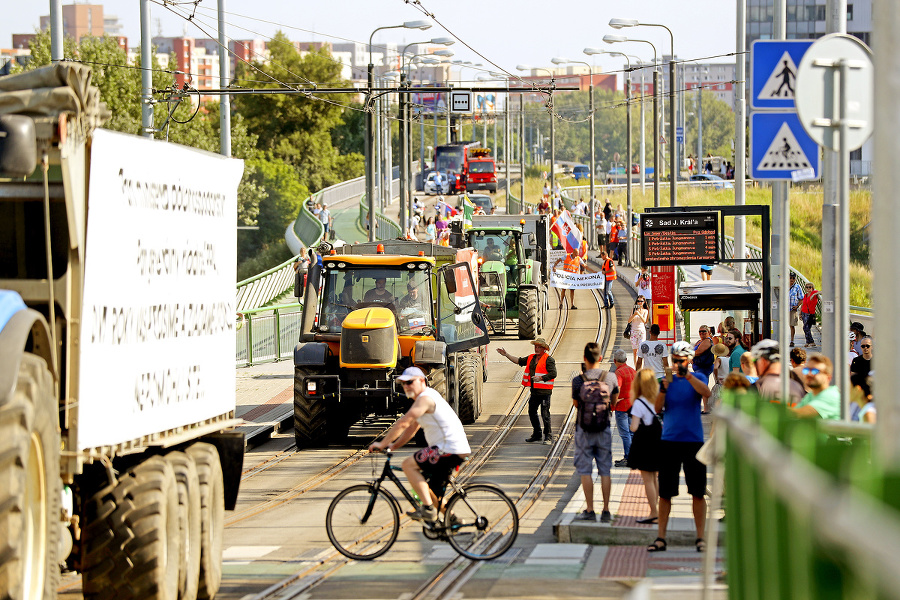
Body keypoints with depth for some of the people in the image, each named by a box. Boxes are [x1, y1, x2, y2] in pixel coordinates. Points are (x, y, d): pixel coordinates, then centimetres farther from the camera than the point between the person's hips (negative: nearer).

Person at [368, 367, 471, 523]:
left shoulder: (425, 398, -13)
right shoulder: (428, 397, 21)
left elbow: (403, 423, -20)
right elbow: (411, 428, 24)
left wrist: (382, 444, -14)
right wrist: (392, 446, 15)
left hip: (449, 449, -11)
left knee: (408, 464, -12)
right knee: (431, 491, 18)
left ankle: (428, 509, -16)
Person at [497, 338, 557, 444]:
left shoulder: (548, 359, -8)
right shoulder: (531, 358, 15)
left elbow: (553, 374, -15)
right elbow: (519, 361, 23)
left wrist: (541, 378, -24)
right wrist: (506, 354, 20)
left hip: (544, 391, -8)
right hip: (534, 391, 8)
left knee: (545, 414, -9)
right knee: (532, 412, 13)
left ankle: (548, 436, -3)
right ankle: (537, 434, 26)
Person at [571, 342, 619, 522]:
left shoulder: (578, 380, -12)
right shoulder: (611, 378, -4)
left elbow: (576, 404, 4)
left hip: (584, 428, -2)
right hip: (604, 428, 2)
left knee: (585, 471, 4)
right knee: (605, 470, 8)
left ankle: (589, 510, 2)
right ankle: (606, 511, 9)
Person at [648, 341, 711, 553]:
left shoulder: (696, 379, 4)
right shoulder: (668, 380, 9)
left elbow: (706, 393, -18)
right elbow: (657, 408, 0)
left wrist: (688, 376, -30)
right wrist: (664, 389, -17)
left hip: (693, 440, -2)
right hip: (669, 440, 2)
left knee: (698, 492, 0)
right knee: (665, 492, 2)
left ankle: (700, 537, 6)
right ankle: (660, 538, 7)